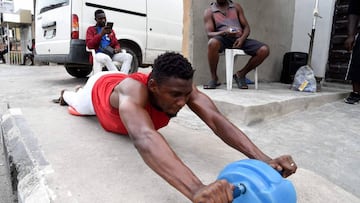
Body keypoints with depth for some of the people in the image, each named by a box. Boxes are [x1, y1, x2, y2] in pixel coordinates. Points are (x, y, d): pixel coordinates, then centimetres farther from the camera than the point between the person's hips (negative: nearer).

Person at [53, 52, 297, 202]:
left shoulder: (182, 87, -41)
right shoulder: (134, 90, -56)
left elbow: (217, 120, -49)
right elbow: (143, 137, -75)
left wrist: (263, 159, -62)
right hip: (98, 89, -4)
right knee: (75, 102, 33)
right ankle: (65, 93, 69)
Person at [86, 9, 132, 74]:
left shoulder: (110, 30, 26)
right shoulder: (91, 29, 13)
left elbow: (116, 44, 27)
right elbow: (89, 45, -2)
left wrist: (117, 48, 0)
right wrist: (101, 34, -13)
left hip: (111, 54, 5)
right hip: (98, 54, -5)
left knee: (128, 56, -20)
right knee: (106, 58, -41)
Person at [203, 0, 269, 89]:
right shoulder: (209, 11, 10)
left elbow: (246, 27, 13)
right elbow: (209, 34, -3)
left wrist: (242, 38, -10)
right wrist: (224, 32, -22)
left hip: (239, 39, 3)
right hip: (223, 39, -3)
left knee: (264, 50, -19)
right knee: (212, 42, -39)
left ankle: (241, 74, 2)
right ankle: (214, 78, -18)